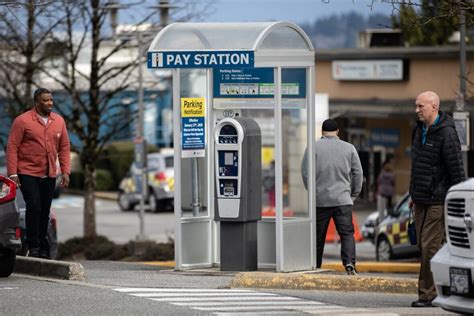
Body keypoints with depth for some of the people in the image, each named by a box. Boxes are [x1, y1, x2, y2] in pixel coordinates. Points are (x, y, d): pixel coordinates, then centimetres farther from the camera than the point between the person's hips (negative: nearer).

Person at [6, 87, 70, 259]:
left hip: (49, 175, 5)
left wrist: (65, 172, 3)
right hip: (28, 174, -4)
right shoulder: (22, 121, -7)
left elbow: (64, 147, 11)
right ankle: (33, 247, -6)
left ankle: (43, 249, 14)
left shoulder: (58, 121, 8)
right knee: (34, 208, -12)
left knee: (45, 212, 7)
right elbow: (12, 147, -7)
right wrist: (12, 173, -13)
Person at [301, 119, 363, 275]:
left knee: (318, 236, 9)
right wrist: (354, 194, 16)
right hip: (342, 199, 0)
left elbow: (305, 172, -1)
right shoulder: (349, 148, 5)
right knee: (347, 233, -1)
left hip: (320, 199, 0)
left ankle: (315, 268, 15)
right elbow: (357, 173, 7)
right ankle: (349, 262, -20)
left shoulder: (313, 148, 1)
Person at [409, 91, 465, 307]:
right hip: (421, 200, 9)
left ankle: (428, 293, -7)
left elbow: (457, 170, -15)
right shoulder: (420, 130, 12)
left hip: (438, 200, -9)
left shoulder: (446, 133, -15)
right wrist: (414, 193, 20)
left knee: (430, 246, -11)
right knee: (423, 245, 9)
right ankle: (440, 288, 16)